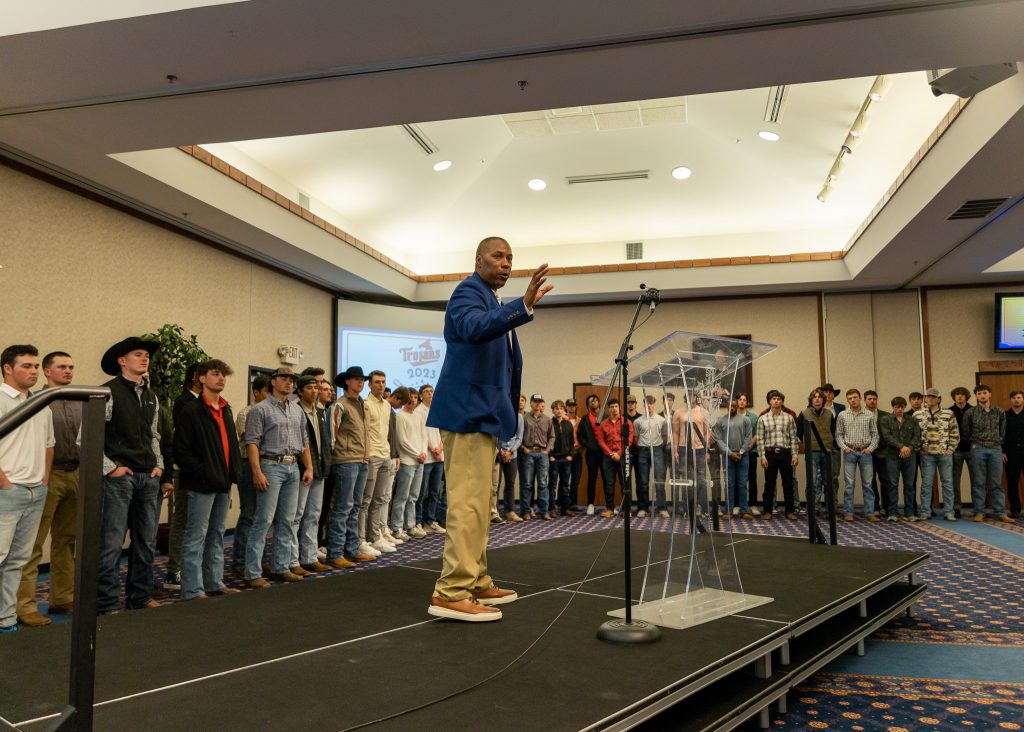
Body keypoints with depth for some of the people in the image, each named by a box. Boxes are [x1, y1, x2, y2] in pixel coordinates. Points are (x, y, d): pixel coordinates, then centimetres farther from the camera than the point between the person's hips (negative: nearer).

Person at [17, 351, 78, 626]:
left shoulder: (80, 403, 12)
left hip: (75, 475, 6)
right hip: (48, 476, -6)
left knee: (66, 540, 12)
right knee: (33, 543, -3)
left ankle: (62, 598, 22)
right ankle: (25, 606, 3)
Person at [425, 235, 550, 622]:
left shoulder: (493, 301, 22)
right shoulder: (468, 291, -7)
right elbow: (474, 328, -31)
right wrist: (524, 304, -40)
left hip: (482, 413, 10)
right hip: (468, 411, -10)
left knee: (476, 503, 13)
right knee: (469, 502, -12)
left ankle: (476, 584, 21)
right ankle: (451, 593, -9)